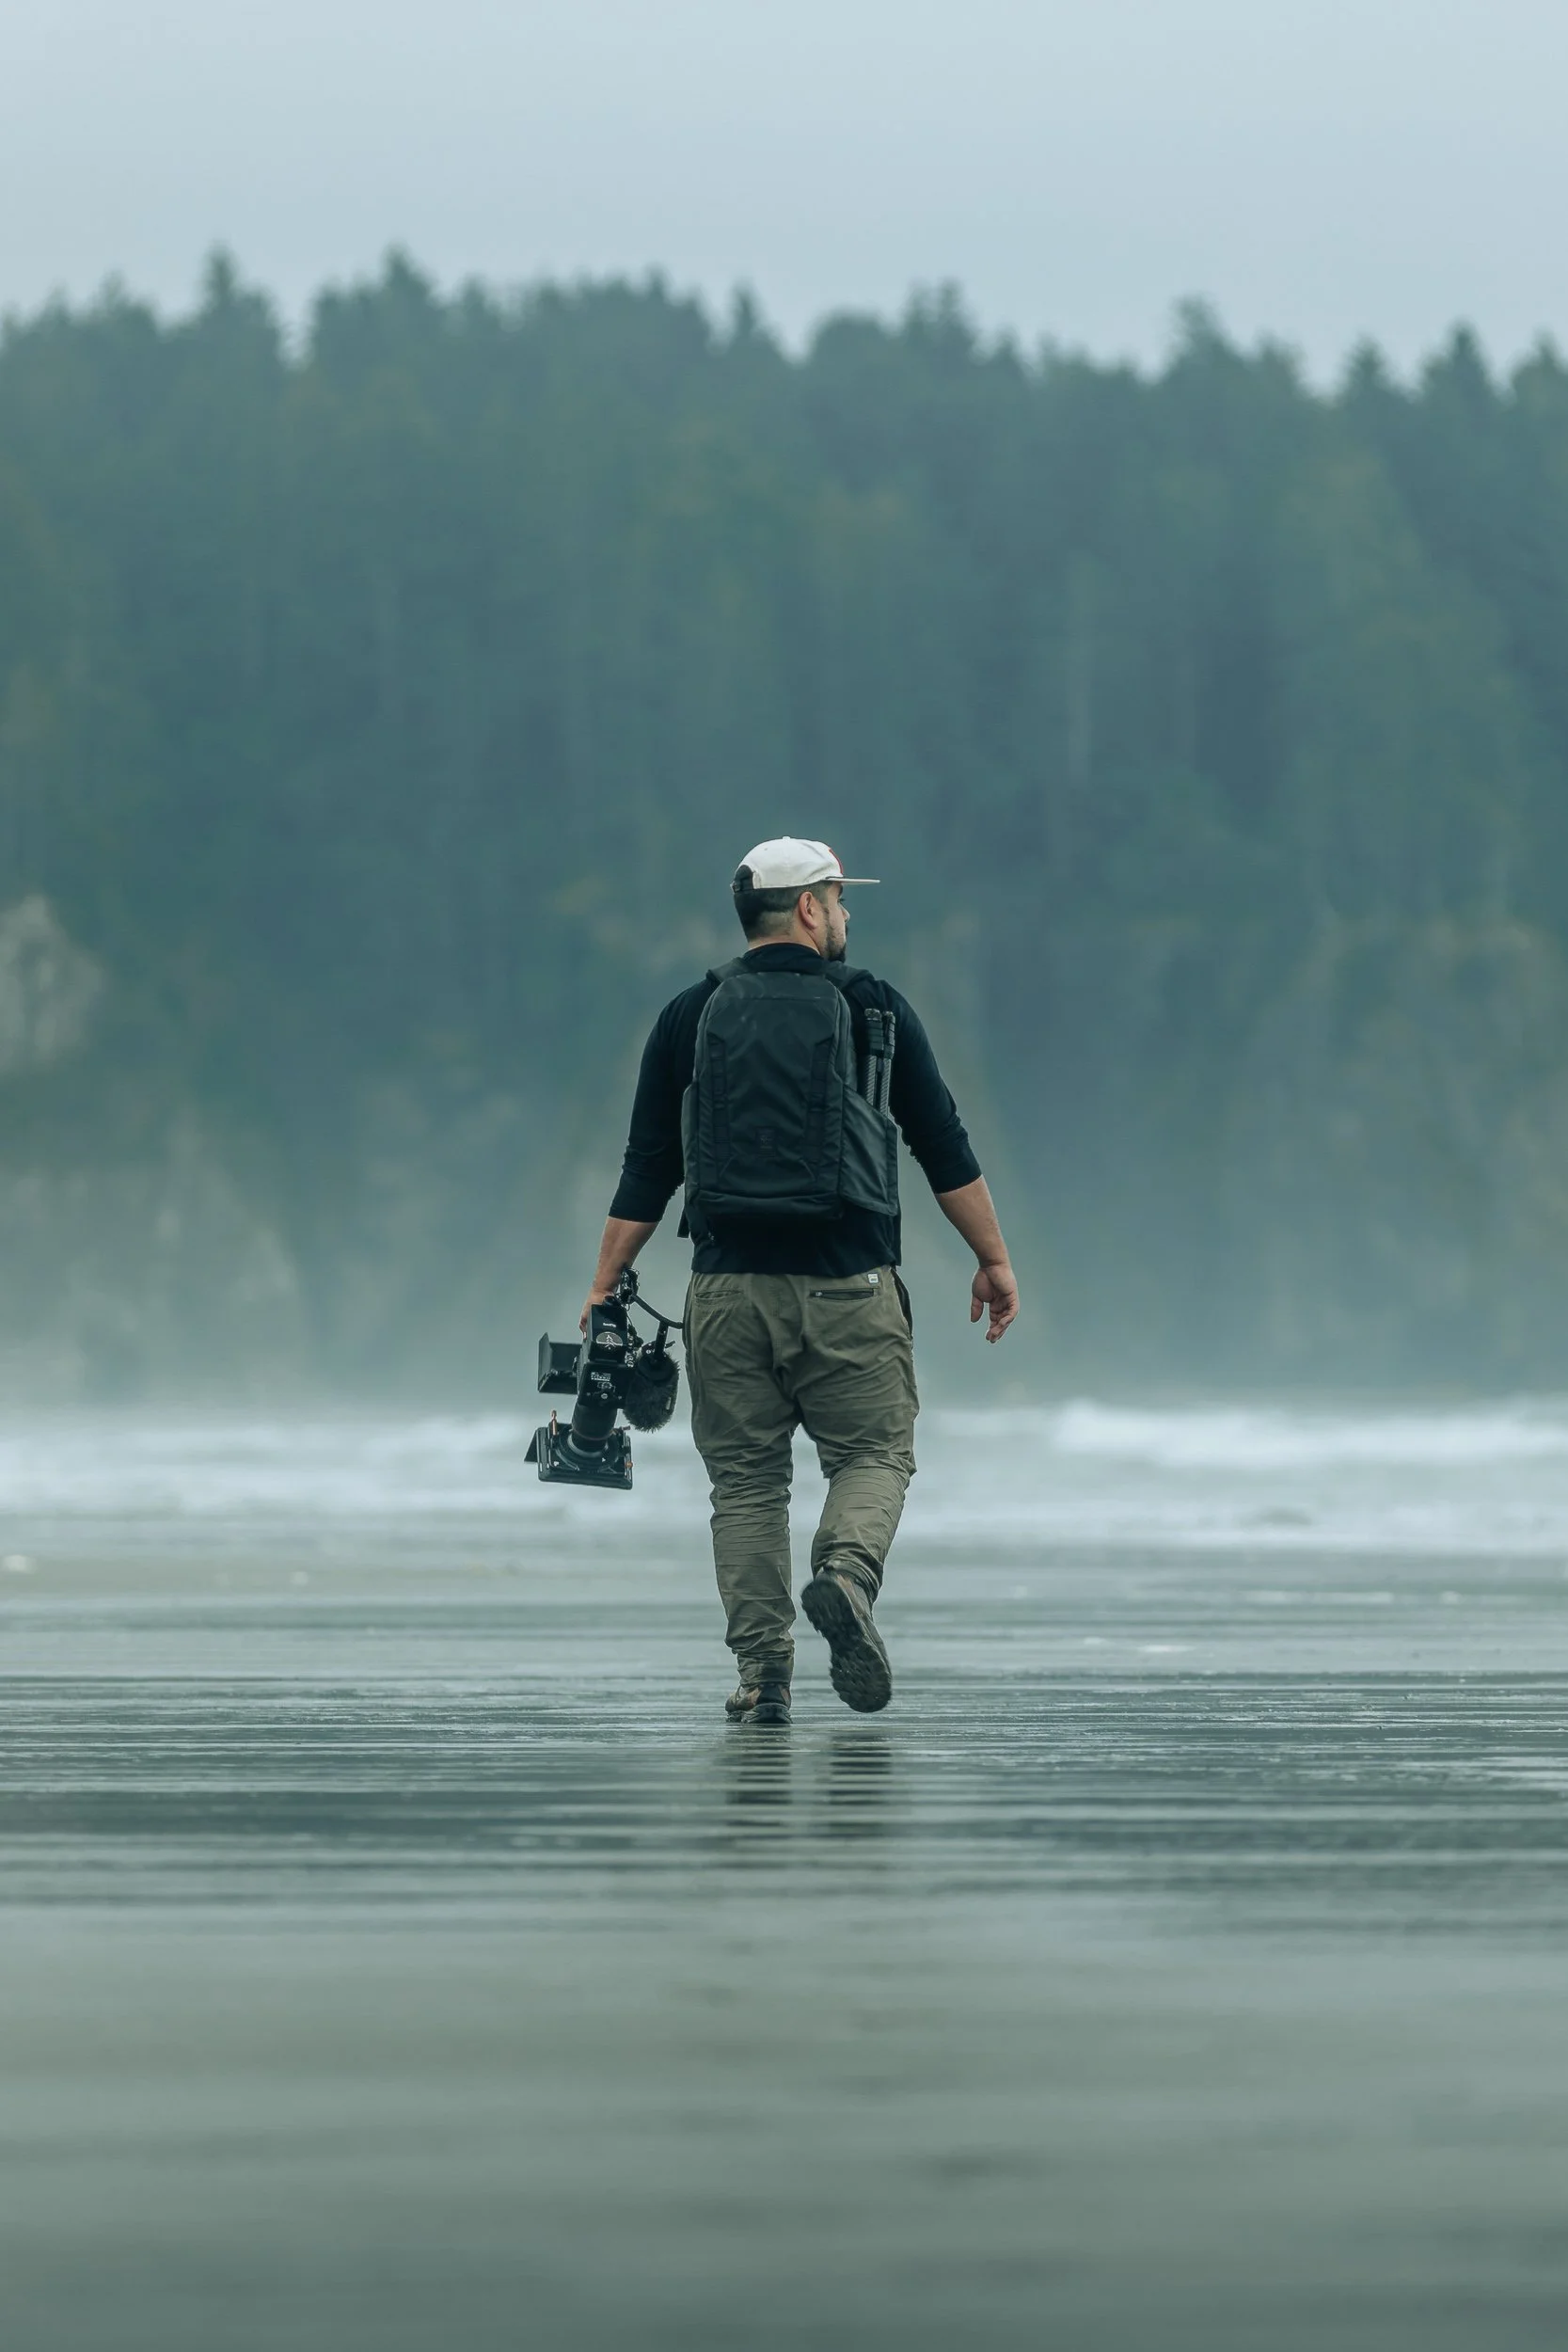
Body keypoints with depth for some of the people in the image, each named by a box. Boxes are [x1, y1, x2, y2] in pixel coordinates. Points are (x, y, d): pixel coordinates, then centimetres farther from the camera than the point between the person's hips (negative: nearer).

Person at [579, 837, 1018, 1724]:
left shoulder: (691, 1019, 7)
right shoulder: (876, 1010, 2)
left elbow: (647, 1169, 7)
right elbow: (945, 1146, 5)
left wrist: (603, 1288, 10)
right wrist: (994, 1259, 12)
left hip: (730, 1285, 2)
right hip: (847, 1286, -2)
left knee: (747, 1481, 8)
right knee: (875, 1453, 7)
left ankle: (764, 1674, 1)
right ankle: (846, 1575, -23)